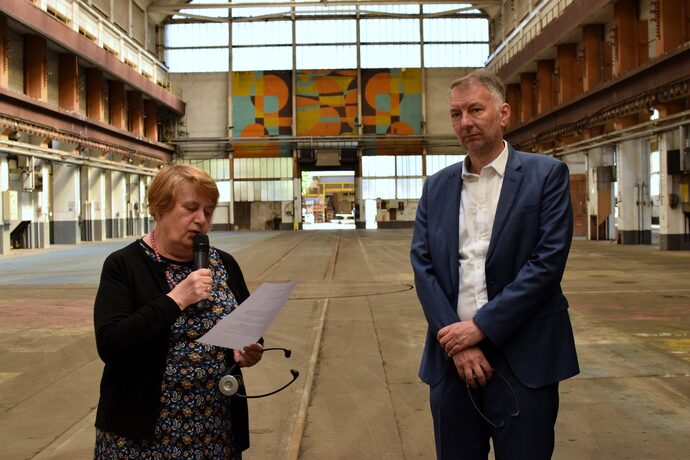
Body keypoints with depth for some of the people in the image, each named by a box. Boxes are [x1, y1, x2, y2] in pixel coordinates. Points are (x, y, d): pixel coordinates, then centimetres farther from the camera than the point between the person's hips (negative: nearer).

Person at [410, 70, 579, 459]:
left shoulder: (547, 175, -2)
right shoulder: (437, 187, 10)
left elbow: (548, 262, -11)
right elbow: (422, 265, 2)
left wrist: (481, 326, -14)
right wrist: (456, 340, -10)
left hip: (522, 357, -3)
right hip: (452, 355, 4)